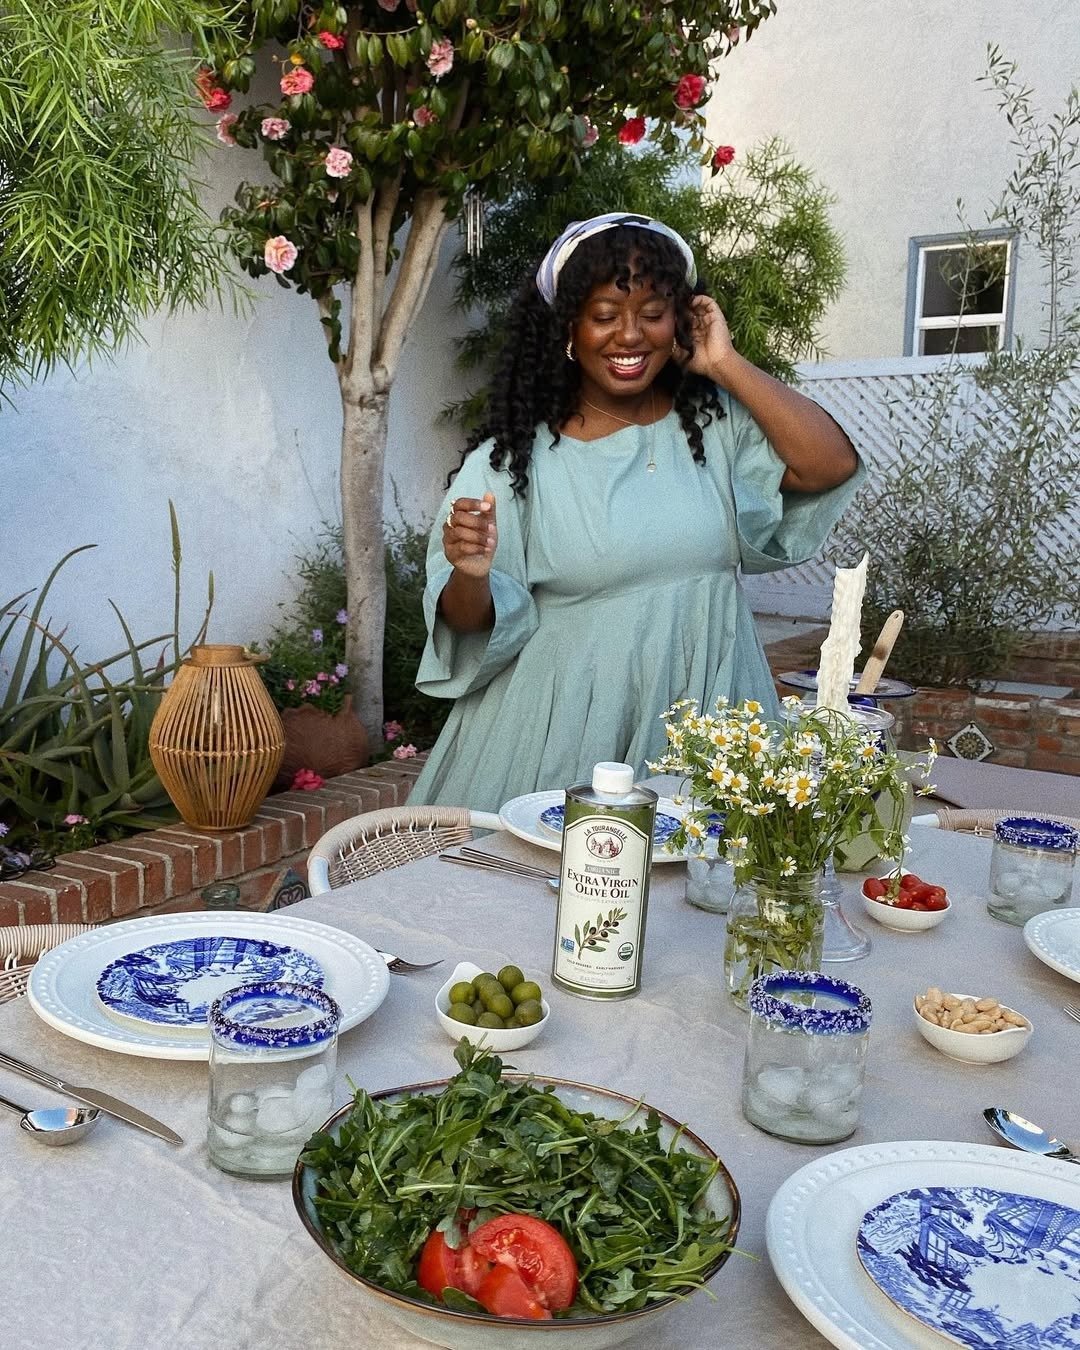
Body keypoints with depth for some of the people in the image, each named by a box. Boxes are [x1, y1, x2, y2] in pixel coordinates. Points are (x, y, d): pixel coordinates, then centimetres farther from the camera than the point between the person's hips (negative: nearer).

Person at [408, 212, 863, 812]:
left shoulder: (717, 422, 3)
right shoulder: (515, 456, -4)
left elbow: (831, 465, -12)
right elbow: (472, 622, -3)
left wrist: (726, 364, -6)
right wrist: (471, 576, -26)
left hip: (707, 716, 2)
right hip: (568, 725, -2)